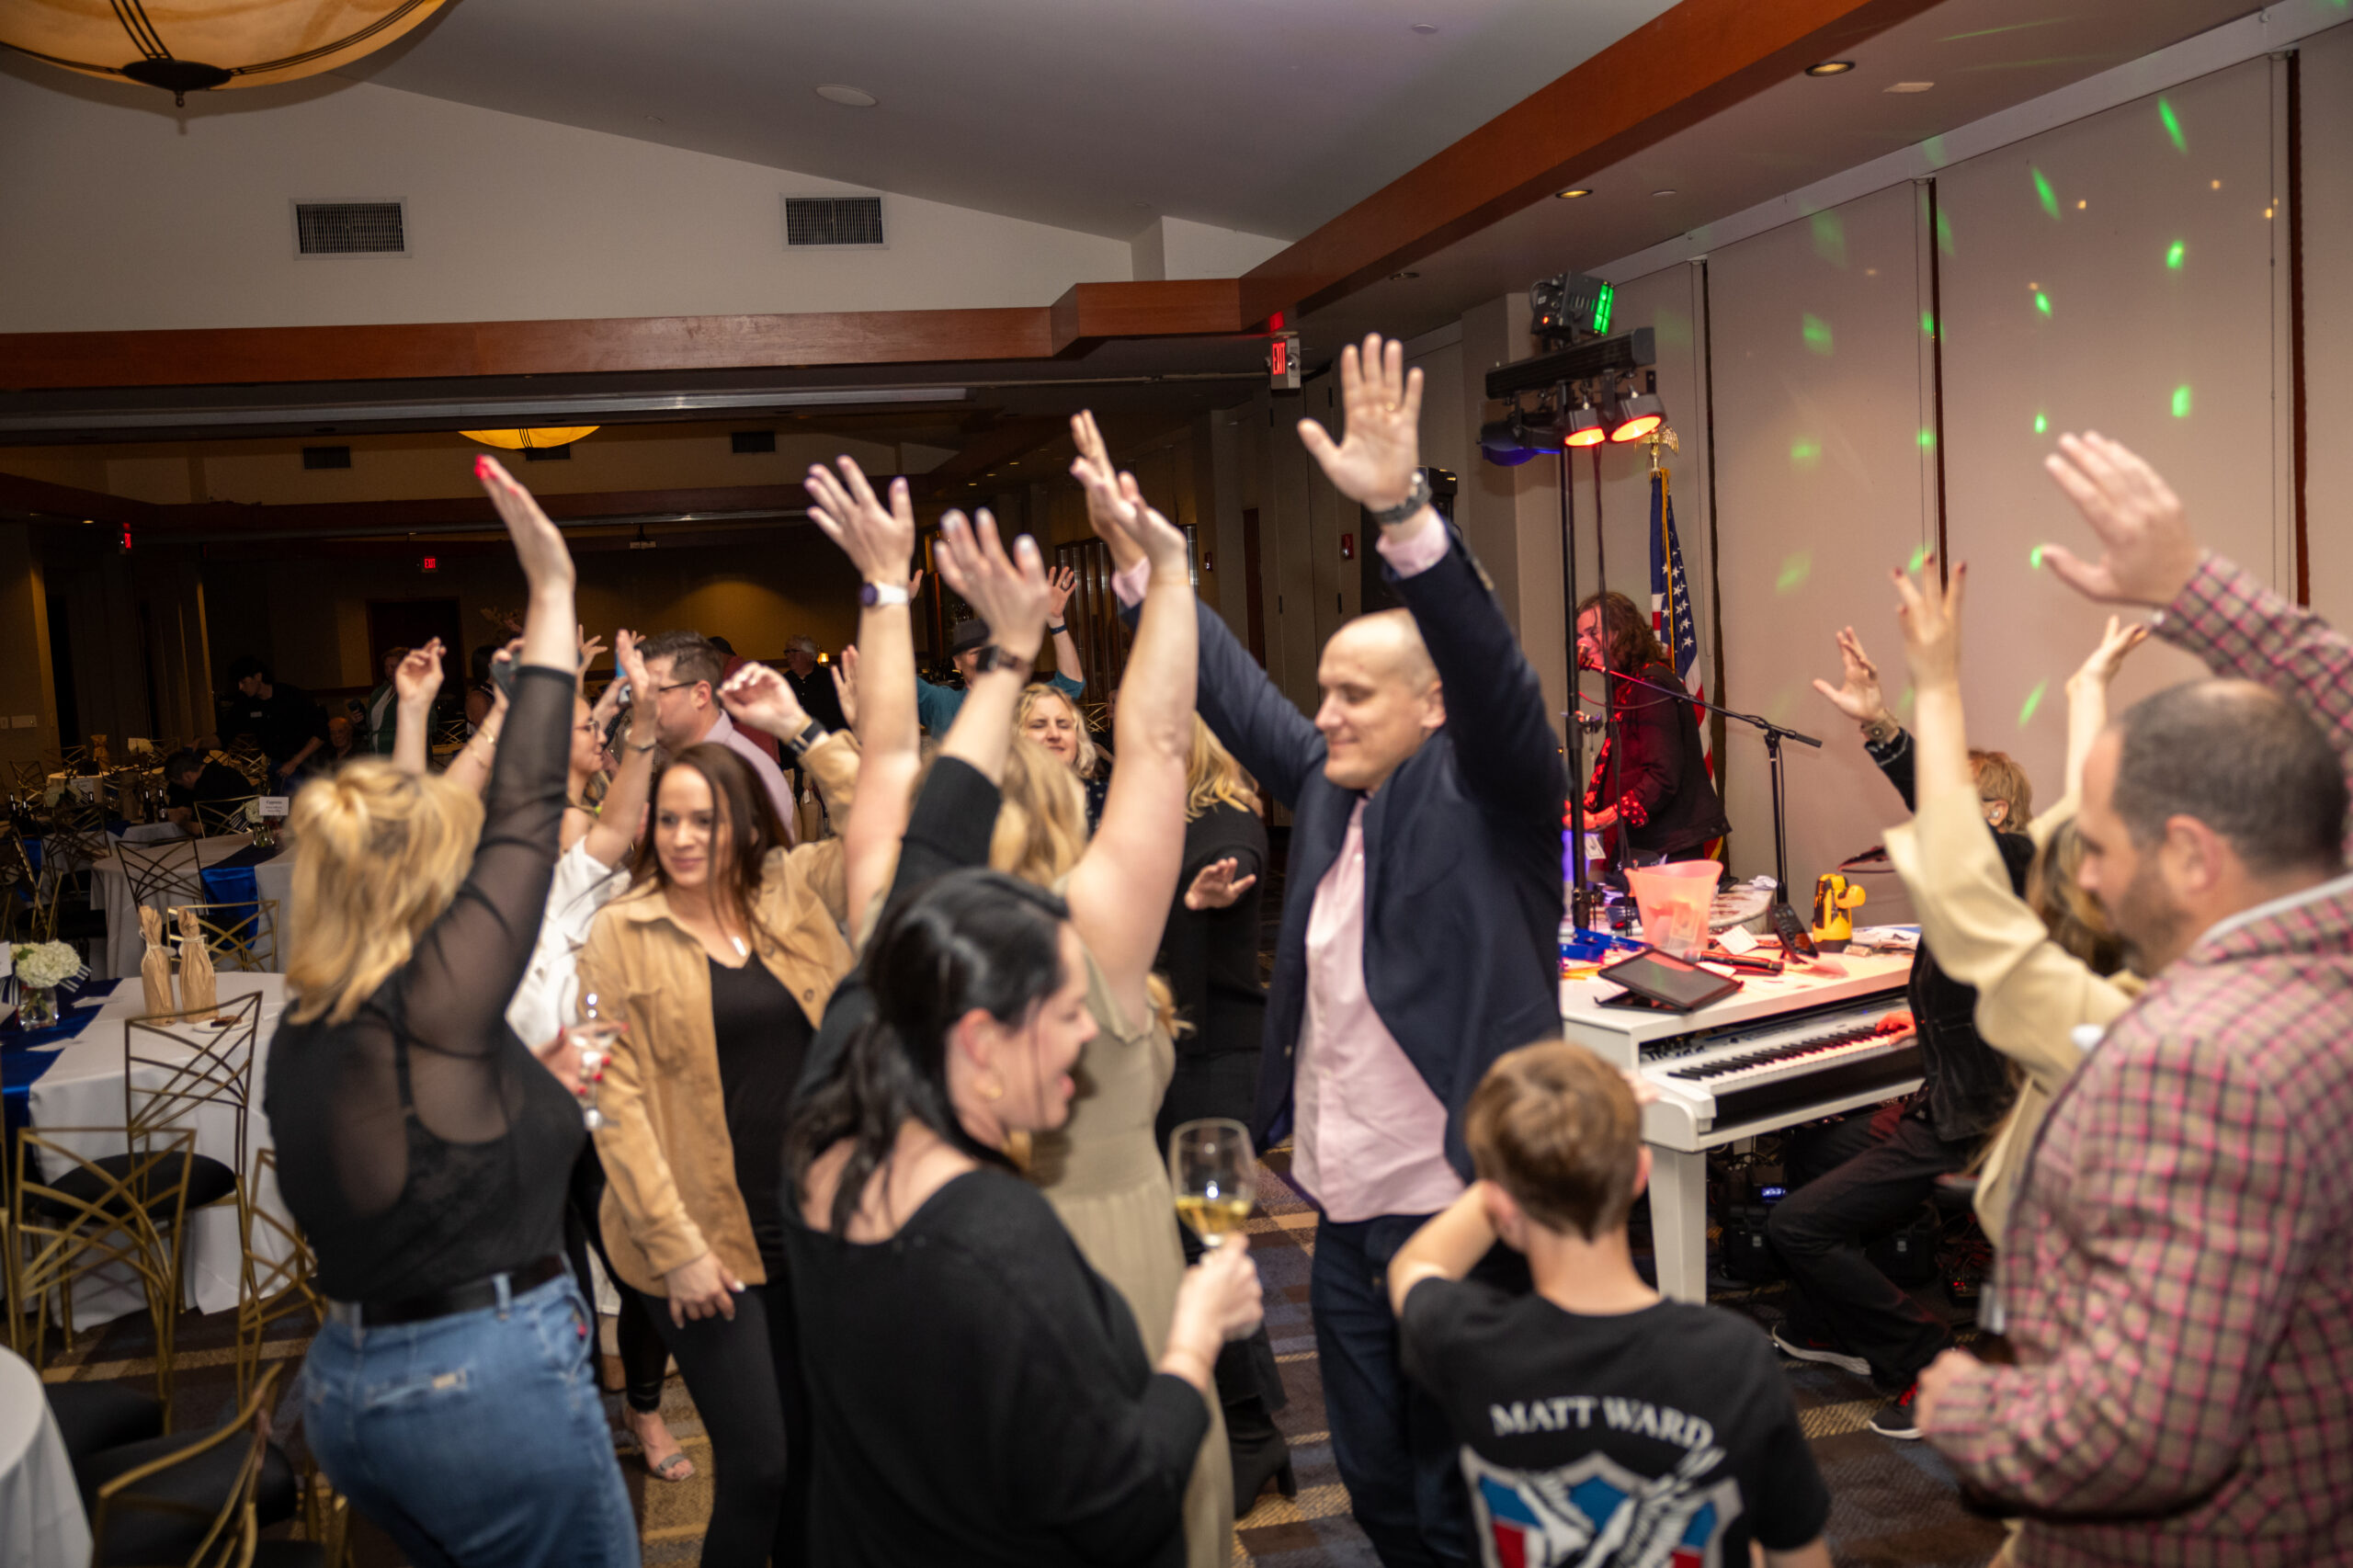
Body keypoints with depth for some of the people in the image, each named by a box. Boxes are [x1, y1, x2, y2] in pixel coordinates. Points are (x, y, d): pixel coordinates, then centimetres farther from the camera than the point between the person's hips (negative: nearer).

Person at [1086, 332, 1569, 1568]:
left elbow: (1491, 668, -27)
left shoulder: (1485, 796, -10)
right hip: (1345, 1211, 7)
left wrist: (1402, 512, -39)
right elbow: (1231, 686, 14)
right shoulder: (1328, 786, 7)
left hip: (1461, 1209, -7)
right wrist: (1137, 551, 13)